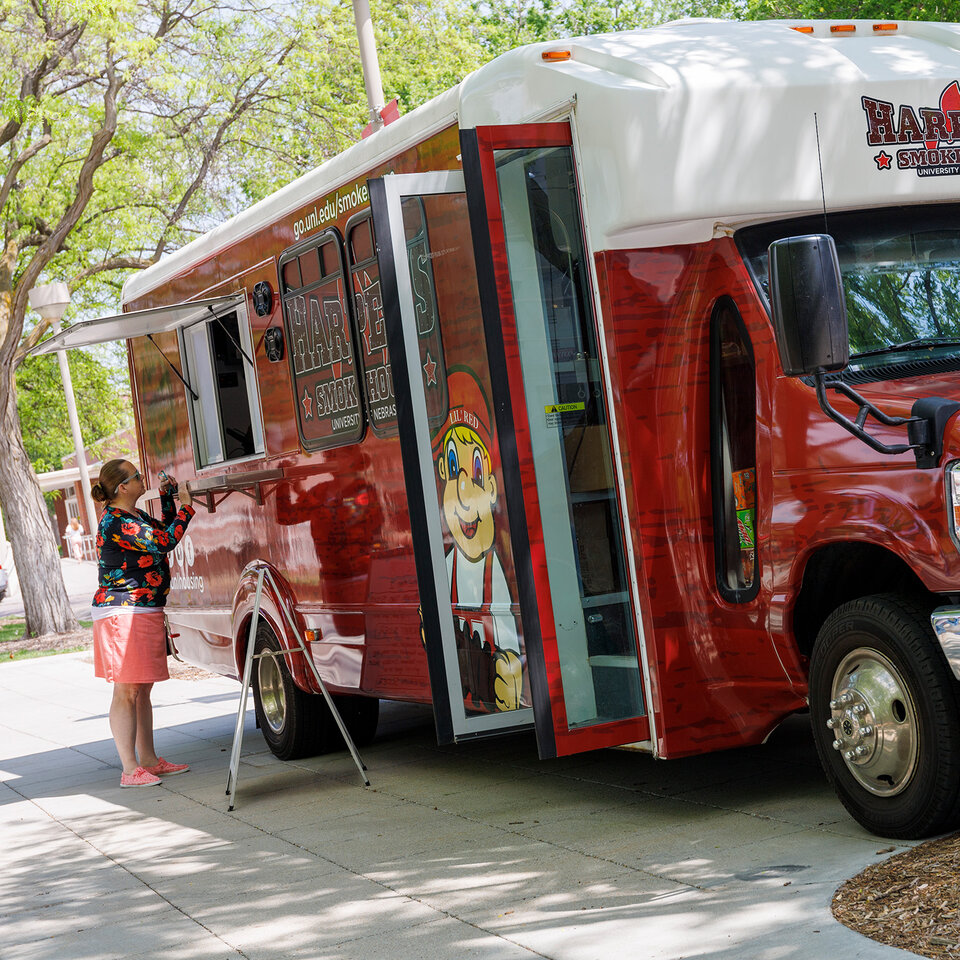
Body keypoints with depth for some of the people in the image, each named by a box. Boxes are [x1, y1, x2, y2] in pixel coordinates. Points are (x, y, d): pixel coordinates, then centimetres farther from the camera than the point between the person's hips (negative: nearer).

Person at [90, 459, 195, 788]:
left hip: (145, 613, 10)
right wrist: (186, 506, -11)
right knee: (127, 692, -8)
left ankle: (149, 761, 19)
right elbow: (164, 542, -21)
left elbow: (164, 531, 28)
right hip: (123, 613, -10)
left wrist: (167, 496, 17)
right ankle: (130, 770, -6)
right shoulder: (115, 522, -17)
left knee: (142, 690, 13)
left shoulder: (132, 515, 14)